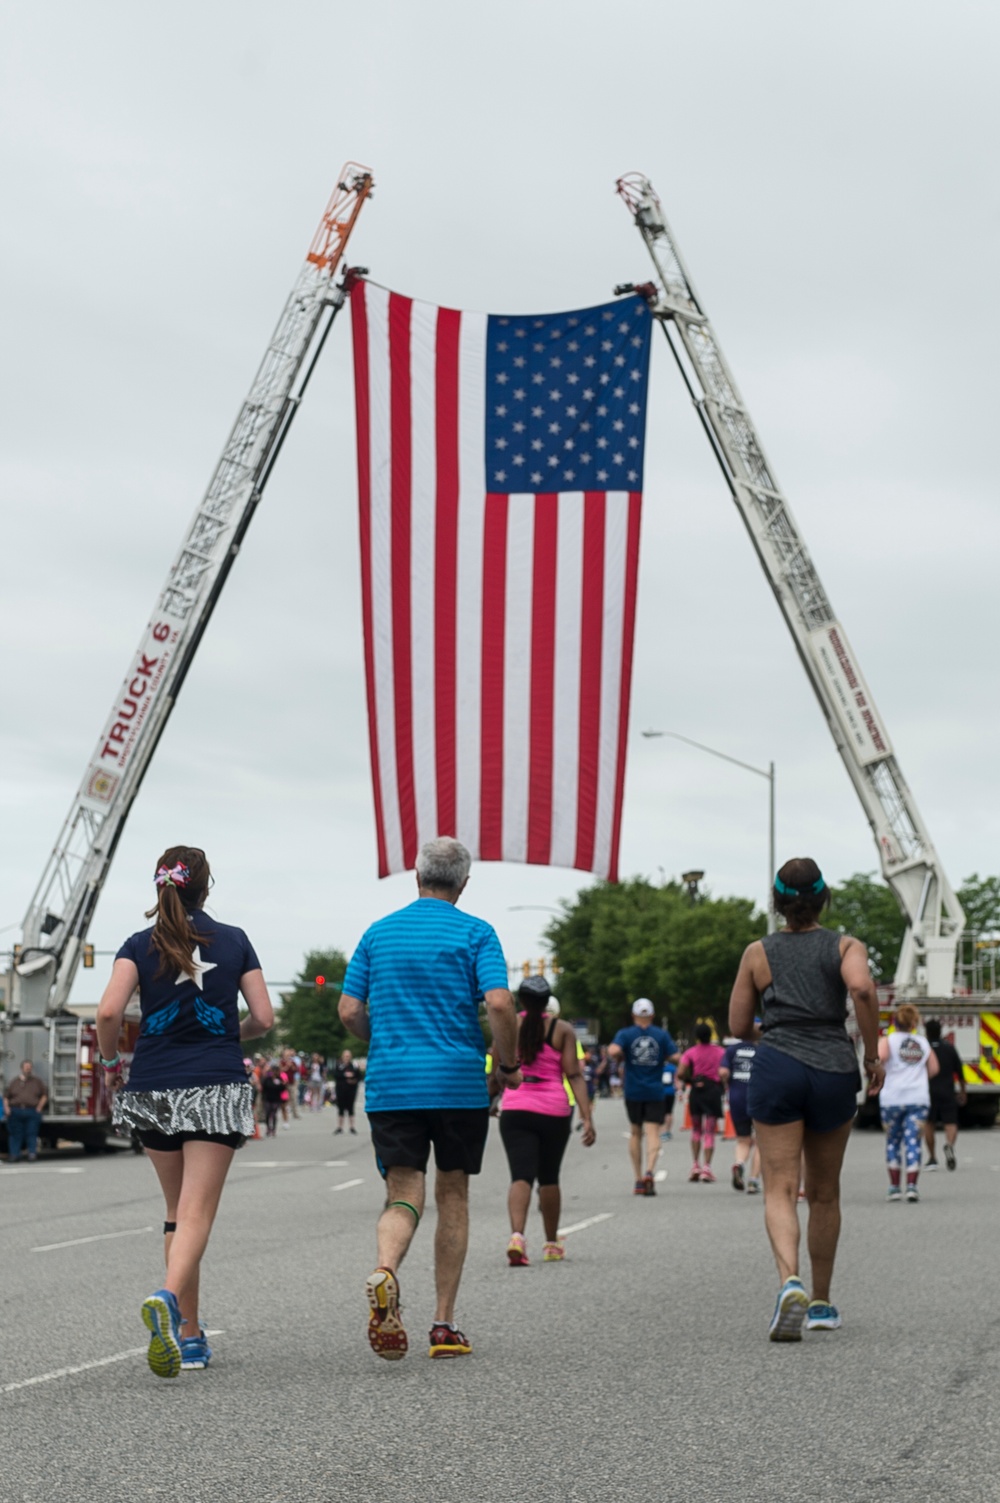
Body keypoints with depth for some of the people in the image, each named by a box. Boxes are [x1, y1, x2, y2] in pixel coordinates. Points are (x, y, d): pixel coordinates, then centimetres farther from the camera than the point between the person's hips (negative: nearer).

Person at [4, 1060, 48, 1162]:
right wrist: (7, 1108, 0)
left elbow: (44, 1095, 12)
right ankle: (13, 1155, 1)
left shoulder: (37, 1082, 12)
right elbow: (6, 1096, 14)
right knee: (15, 1134, -1)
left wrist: (39, 1107, 0)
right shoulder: (14, 1082, 13)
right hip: (16, 1111, 1)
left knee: (31, 1134, -5)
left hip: (32, 1111, -1)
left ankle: (32, 1154, -6)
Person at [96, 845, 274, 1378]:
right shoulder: (233, 941, 5)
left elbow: (109, 1011, -11)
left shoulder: (140, 945, 3)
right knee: (198, 1212, -7)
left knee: (178, 1209, 16)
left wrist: (109, 1059, 7)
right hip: (217, 1087, -2)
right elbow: (264, 1018, 2)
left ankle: (189, 1335, 17)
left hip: (153, 1088, 2)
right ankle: (169, 1299, -35)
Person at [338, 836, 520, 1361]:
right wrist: (509, 1065, 2)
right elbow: (499, 1004, -14)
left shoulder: (378, 933, 9)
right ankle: (444, 1326, 13)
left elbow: (349, 1011, 6)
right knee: (452, 1196, 12)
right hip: (459, 1082, -2)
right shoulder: (475, 933, -1)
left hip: (390, 1085, 2)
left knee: (403, 1197, 0)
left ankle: (385, 1271, -34)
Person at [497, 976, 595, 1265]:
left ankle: (517, 1235, -31)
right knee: (549, 1177, 16)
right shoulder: (563, 1030, 1)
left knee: (521, 1176, -8)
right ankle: (552, 1244, 27)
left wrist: (492, 1099, 27)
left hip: (515, 1111, 0)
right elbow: (574, 1075, -7)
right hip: (554, 1111, 0)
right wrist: (587, 1118, -10)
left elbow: (496, 1076, 6)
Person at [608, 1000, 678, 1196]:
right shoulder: (662, 1035, 1)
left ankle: (638, 1178, 12)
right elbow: (675, 1057, -7)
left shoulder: (625, 1034, -2)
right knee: (653, 1133, -3)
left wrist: (616, 1059, 1)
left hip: (633, 1092, 1)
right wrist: (663, 1058, 13)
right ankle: (649, 1171, -27)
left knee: (635, 1133, 13)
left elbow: (613, 1051, -20)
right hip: (655, 1092, -1)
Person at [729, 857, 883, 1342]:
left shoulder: (758, 952, 9)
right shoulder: (845, 946, 6)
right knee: (824, 1193, 16)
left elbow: (738, 1026, 8)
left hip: (777, 1066, -1)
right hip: (833, 1070, 1)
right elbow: (862, 988, -17)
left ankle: (790, 1281, -32)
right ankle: (822, 1303, 25)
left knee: (780, 1189, -5)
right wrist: (873, 1053, -8)